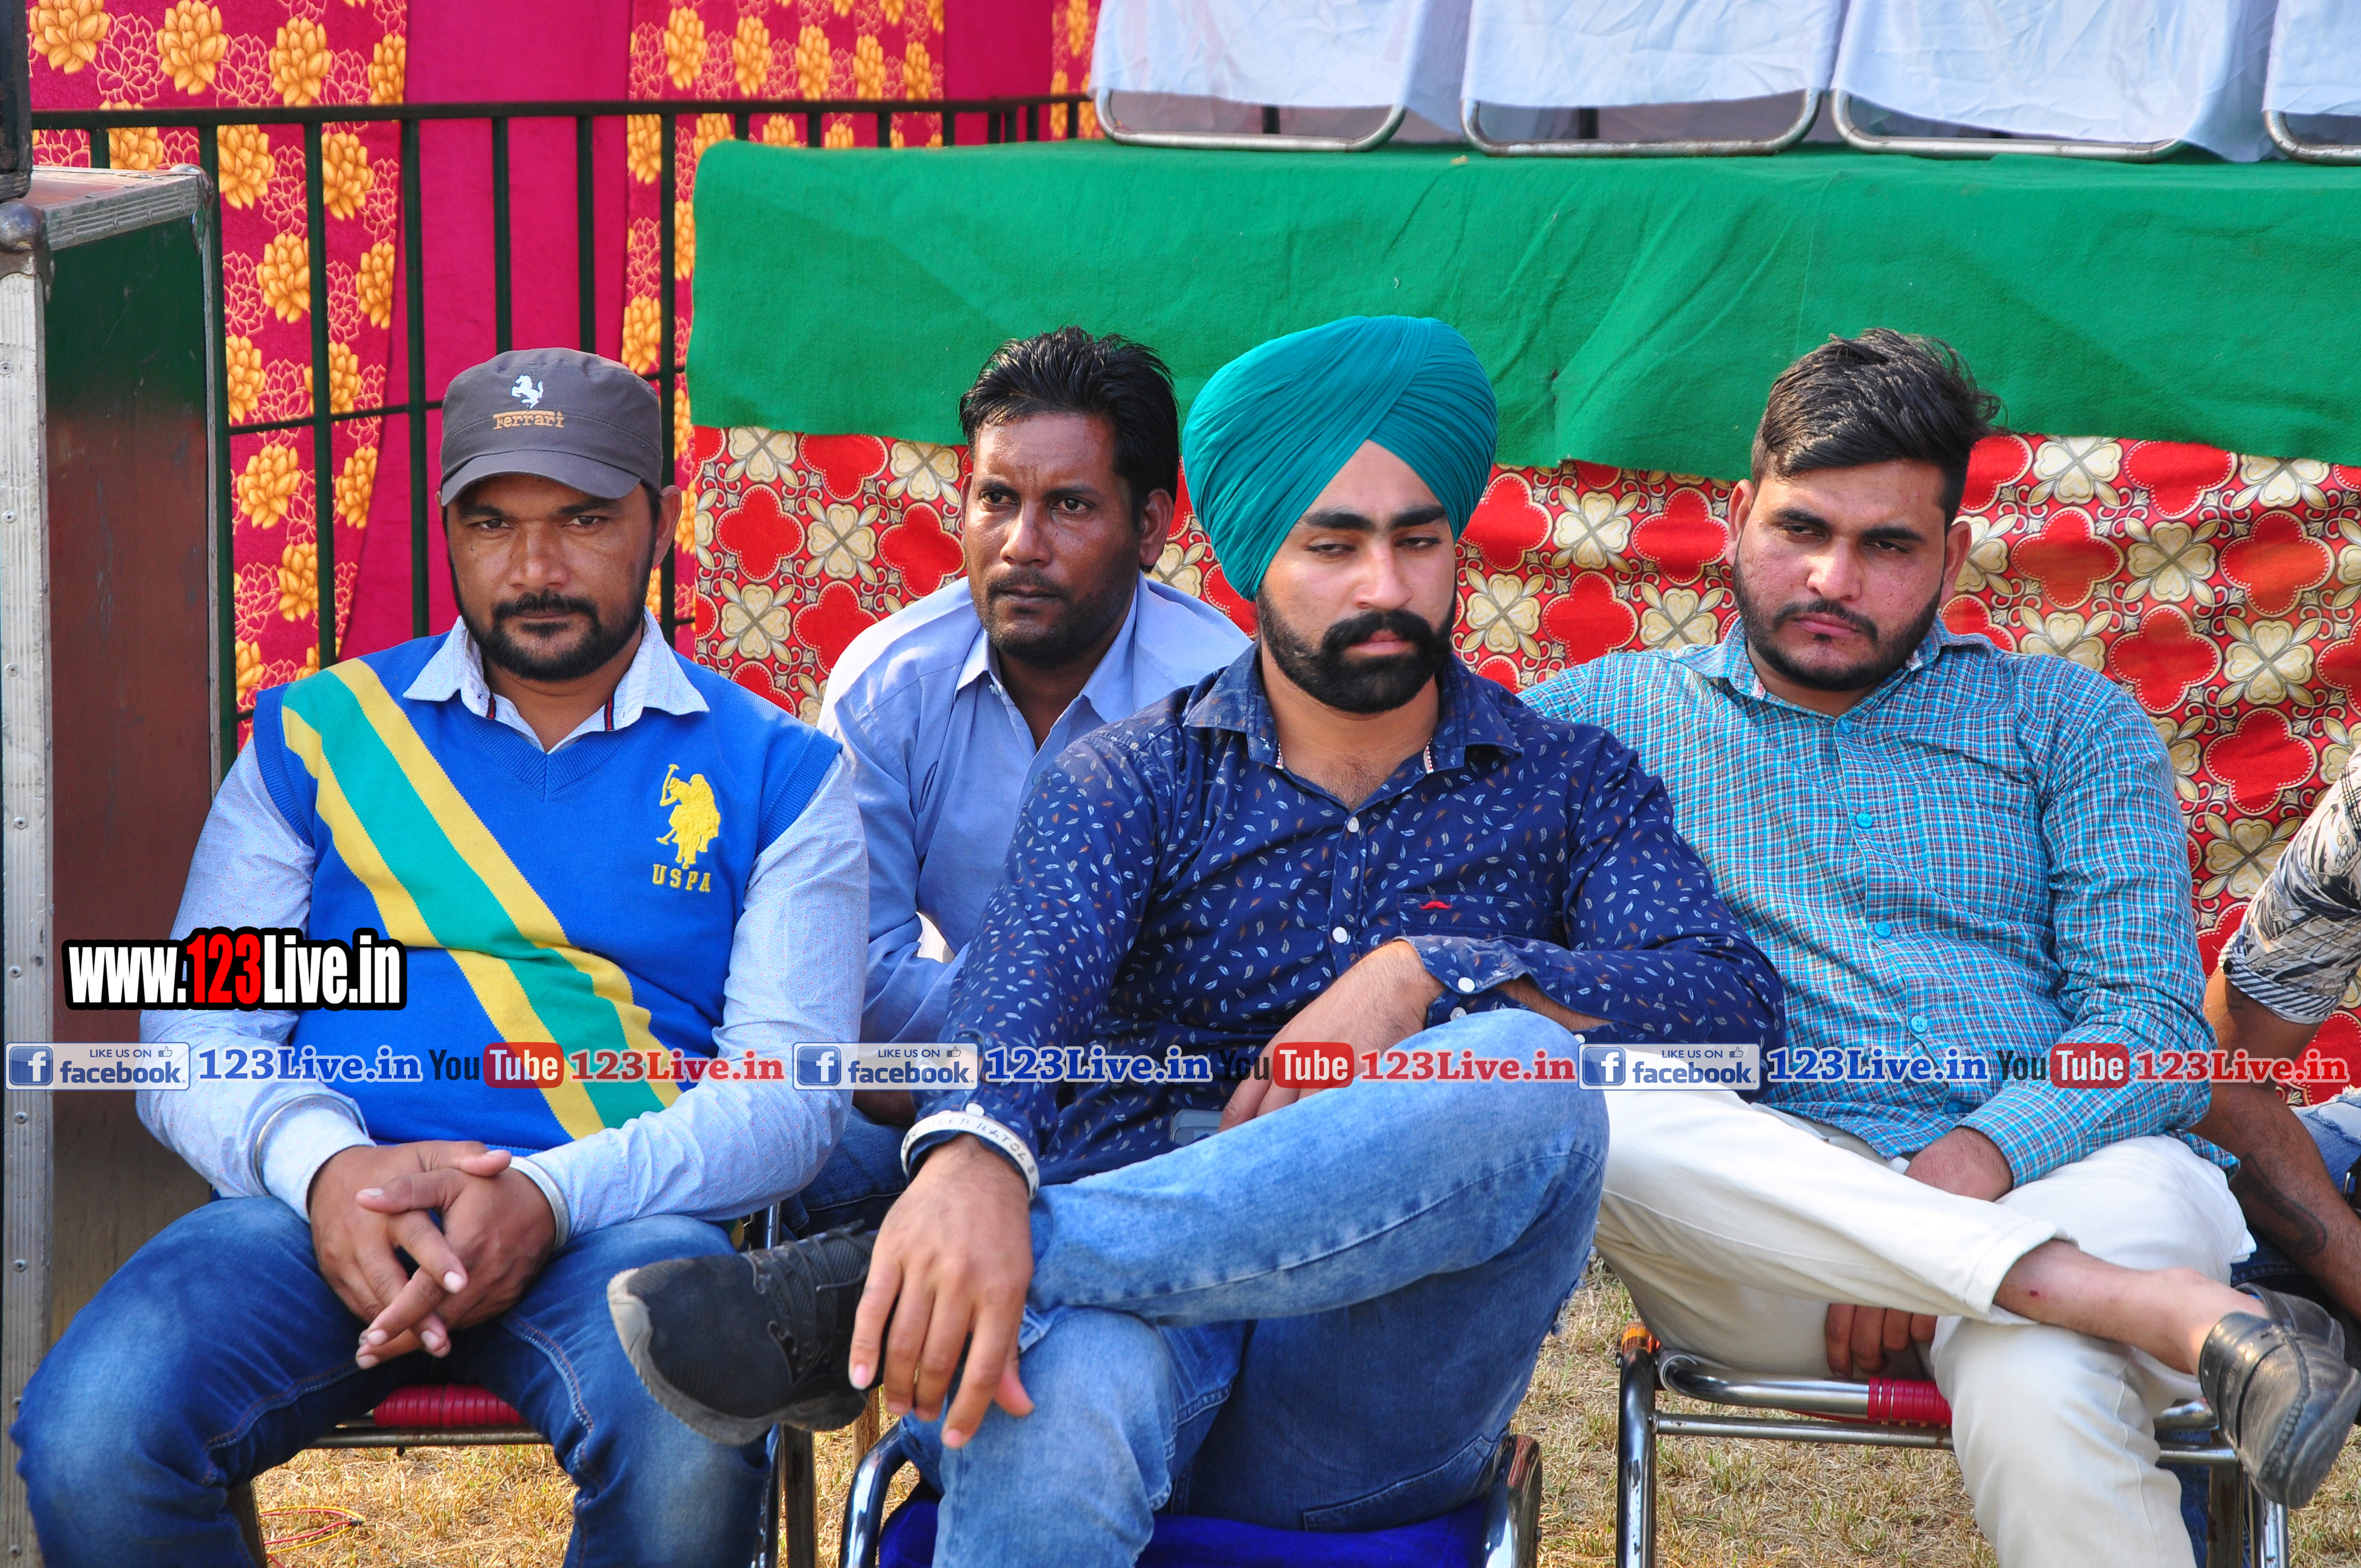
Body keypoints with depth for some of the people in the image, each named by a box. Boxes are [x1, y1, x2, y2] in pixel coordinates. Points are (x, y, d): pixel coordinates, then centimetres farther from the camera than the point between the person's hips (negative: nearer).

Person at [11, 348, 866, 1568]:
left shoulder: (775, 771, 11)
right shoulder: (318, 734, 15)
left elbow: (791, 1092, 1)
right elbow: (196, 1035, 9)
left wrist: (550, 1196, -18)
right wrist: (324, 1167, -15)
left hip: (616, 1225, -1)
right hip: (330, 1205, 2)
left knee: (685, 1456, -37)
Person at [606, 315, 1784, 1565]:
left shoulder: (1568, 785, 15)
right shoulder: (1129, 782, 12)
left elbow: (1734, 1003, -1)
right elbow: (1028, 977, -10)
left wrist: (1430, 974, -13)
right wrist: (973, 1156, -34)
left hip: (1376, 1399, 3)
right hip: (1140, 1308, -2)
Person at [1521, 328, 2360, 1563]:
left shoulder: (2069, 722, 17)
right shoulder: (1615, 711, 19)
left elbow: (2151, 1024, 6)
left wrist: (1968, 1167, -15)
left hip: (2047, 1176, -3)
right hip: (1756, 1218, 3)